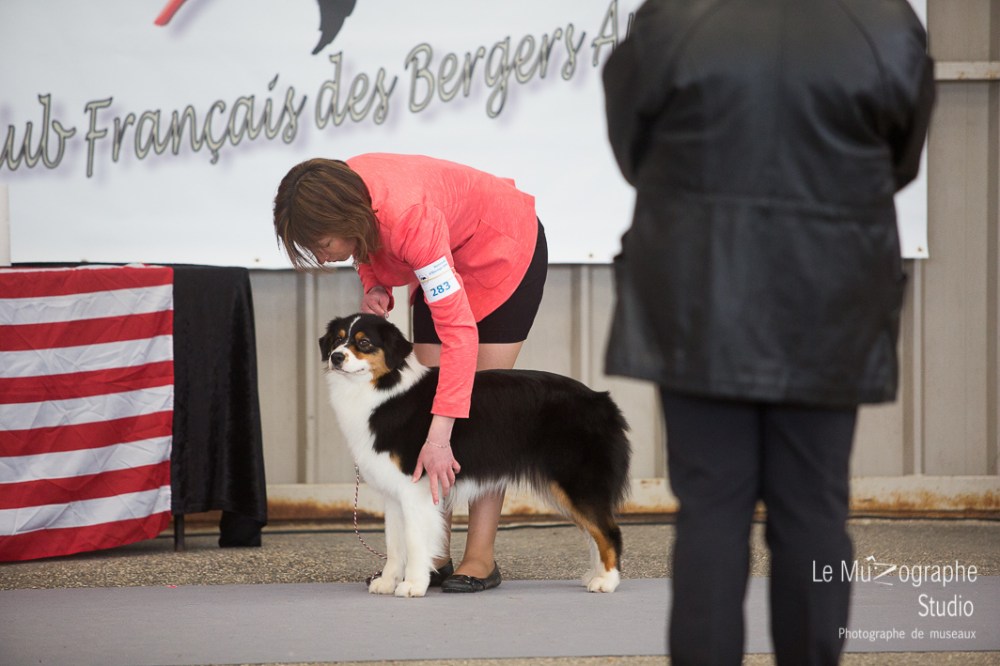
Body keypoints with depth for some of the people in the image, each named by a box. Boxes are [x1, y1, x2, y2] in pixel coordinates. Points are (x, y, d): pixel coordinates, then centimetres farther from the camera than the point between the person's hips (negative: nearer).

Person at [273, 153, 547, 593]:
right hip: (447, 257, 8)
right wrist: (375, 286, -17)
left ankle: (481, 558, -12)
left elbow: (460, 331, -45)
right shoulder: (339, 196, -21)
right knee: (426, 392, -2)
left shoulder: (408, 218, -42)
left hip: (504, 252, -8)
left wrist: (439, 436, -50)